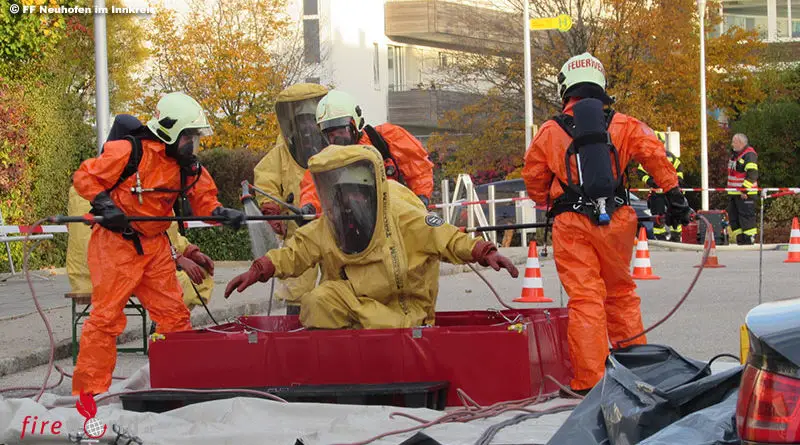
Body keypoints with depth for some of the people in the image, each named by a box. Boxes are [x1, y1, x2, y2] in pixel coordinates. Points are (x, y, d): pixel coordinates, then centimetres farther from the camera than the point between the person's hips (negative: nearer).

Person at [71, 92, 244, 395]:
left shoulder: (187, 166, 6)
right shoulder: (129, 152, -16)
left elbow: (202, 199, 12)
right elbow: (83, 177, -11)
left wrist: (221, 213, -8)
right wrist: (105, 204, -24)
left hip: (155, 245, 7)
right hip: (115, 242, -7)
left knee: (173, 313, 9)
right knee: (106, 315, -7)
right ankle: (89, 390, -2)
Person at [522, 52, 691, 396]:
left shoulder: (549, 132, 4)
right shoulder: (624, 125, 5)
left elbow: (533, 179, 12)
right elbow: (655, 155, -3)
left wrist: (551, 205, 30)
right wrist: (674, 196, 2)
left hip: (571, 225, -2)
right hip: (616, 220, 2)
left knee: (584, 298, -3)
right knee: (621, 292, 18)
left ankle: (589, 380, -7)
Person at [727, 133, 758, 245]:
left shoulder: (749, 155, -13)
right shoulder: (734, 154, 17)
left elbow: (752, 175, -20)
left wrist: (745, 189, -24)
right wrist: (729, 188, 27)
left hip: (745, 193, -10)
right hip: (733, 193, 10)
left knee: (746, 216, -8)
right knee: (733, 216, 9)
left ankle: (749, 239, -4)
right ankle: (740, 239, 15)